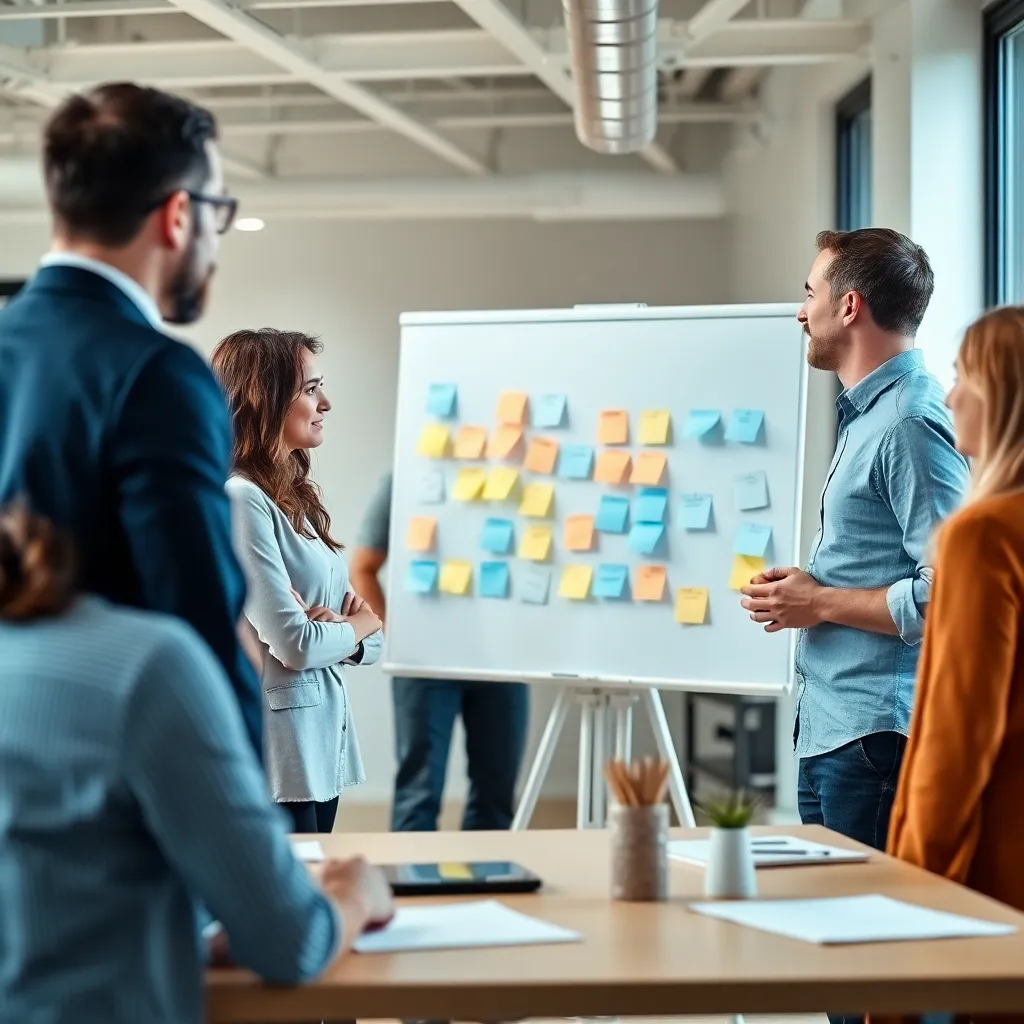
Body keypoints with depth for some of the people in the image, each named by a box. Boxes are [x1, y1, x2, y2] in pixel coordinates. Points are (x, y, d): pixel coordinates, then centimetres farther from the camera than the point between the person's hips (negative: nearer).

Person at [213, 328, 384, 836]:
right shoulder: (240, 500, -14)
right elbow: (294, 644, -18)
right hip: (274, 750, -8)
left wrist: (340, 624, -11)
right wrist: (359, 624, 0)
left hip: (324, 746, 8)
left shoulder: (300, 499, 12)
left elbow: (370, 643, 11)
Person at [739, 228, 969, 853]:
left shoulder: (911, 422, -16)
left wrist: (820, 603, -13)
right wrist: (806, 589, 9)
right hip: (830, 731, 10)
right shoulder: (870, 414, 17)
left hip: (878, 734, -10)